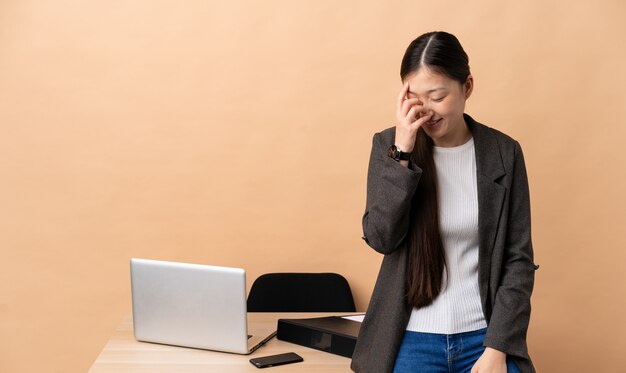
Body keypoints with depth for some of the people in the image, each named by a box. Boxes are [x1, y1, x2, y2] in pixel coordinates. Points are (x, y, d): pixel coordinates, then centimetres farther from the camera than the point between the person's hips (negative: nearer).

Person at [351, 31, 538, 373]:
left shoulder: (503, 153, -2)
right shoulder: (390, 145, -1)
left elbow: (519, 259, 0)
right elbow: (380, 238, -9)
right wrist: (403, 152, -16)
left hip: (485, 335, 0)